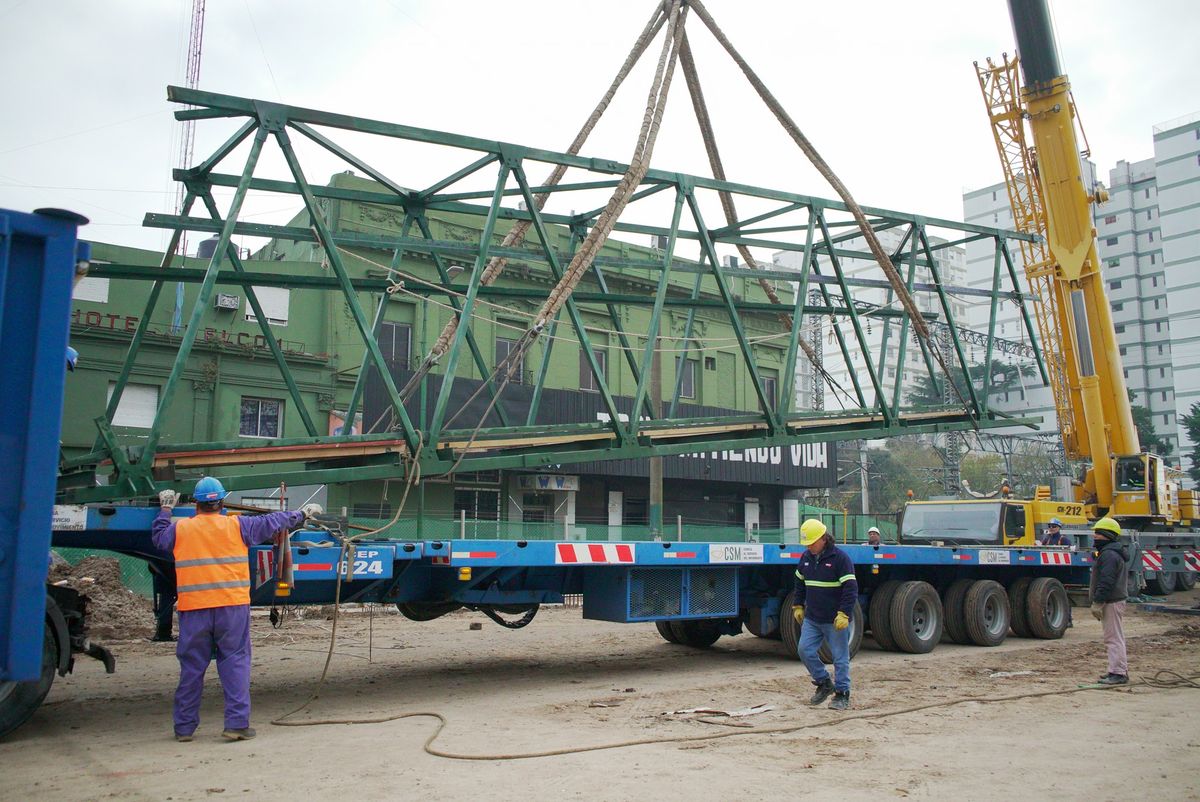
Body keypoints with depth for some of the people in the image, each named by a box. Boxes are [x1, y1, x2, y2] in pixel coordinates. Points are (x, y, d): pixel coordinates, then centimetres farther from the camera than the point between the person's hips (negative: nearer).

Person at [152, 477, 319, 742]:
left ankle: (184, 727, 17)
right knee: (235, 663, 3)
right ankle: (237, 723, -1)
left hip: (194, 610, 2)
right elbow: (271, 523, 11)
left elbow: (158, 537, 25)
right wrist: (301, 514, 25)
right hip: (232, 606, -1)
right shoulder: (237, 525, 2)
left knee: (191, 667, 10)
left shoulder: (179, 529, 5)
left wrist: (165, 510, 39)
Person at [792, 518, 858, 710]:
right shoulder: (806, 557, 8)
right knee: (805, 650, 2)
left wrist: (844, 614, -20)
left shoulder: (840, 558, -13)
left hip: (835, 621, -6)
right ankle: (824, 684, 20)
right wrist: (798, 606, 16)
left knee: (840, 658, 2)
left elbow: (851, 588, -16)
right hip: (811, 619, 6)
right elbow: (800, 584, 21)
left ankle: (842, 694, 14)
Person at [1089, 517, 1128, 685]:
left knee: (1113, 638, -9)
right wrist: (1098, 601, 25)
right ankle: (1121, 670, 22)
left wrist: (1097, 603, -22)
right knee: (1116, 637, 16)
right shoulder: (1113, 553, 19)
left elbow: (1106, 582, -24)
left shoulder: (1109, 555, -17)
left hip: (1111, 602, -11)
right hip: (1116, 600, 11)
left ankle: (1118, 673, -9)